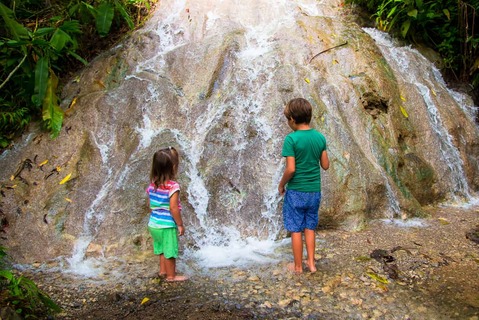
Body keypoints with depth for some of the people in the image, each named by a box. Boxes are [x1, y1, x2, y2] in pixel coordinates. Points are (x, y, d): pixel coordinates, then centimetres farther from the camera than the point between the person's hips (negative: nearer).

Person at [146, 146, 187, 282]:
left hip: (153, 223, 7)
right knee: (170, 250, 9)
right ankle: (171, 275, 21)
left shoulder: (152, 184, -1)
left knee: (162, 248, 24)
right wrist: (180, 224, -12)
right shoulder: (173, 186, -22)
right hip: (167, 225, -7)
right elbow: (173, 208, -23)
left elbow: (150, 204, 8)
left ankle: (163, 271, 38)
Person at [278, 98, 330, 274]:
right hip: (314, 191, 5)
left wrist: (281, 185, -3)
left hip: (296, 191, -5)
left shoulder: (291, 139, -16)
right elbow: (325, 165, 4)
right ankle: (311, 263, 24)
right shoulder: (320, 137, -1)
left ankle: (298, 266, 18)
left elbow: (290, 169, -19)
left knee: (296, 230, 7)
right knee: (310, 228, 18)